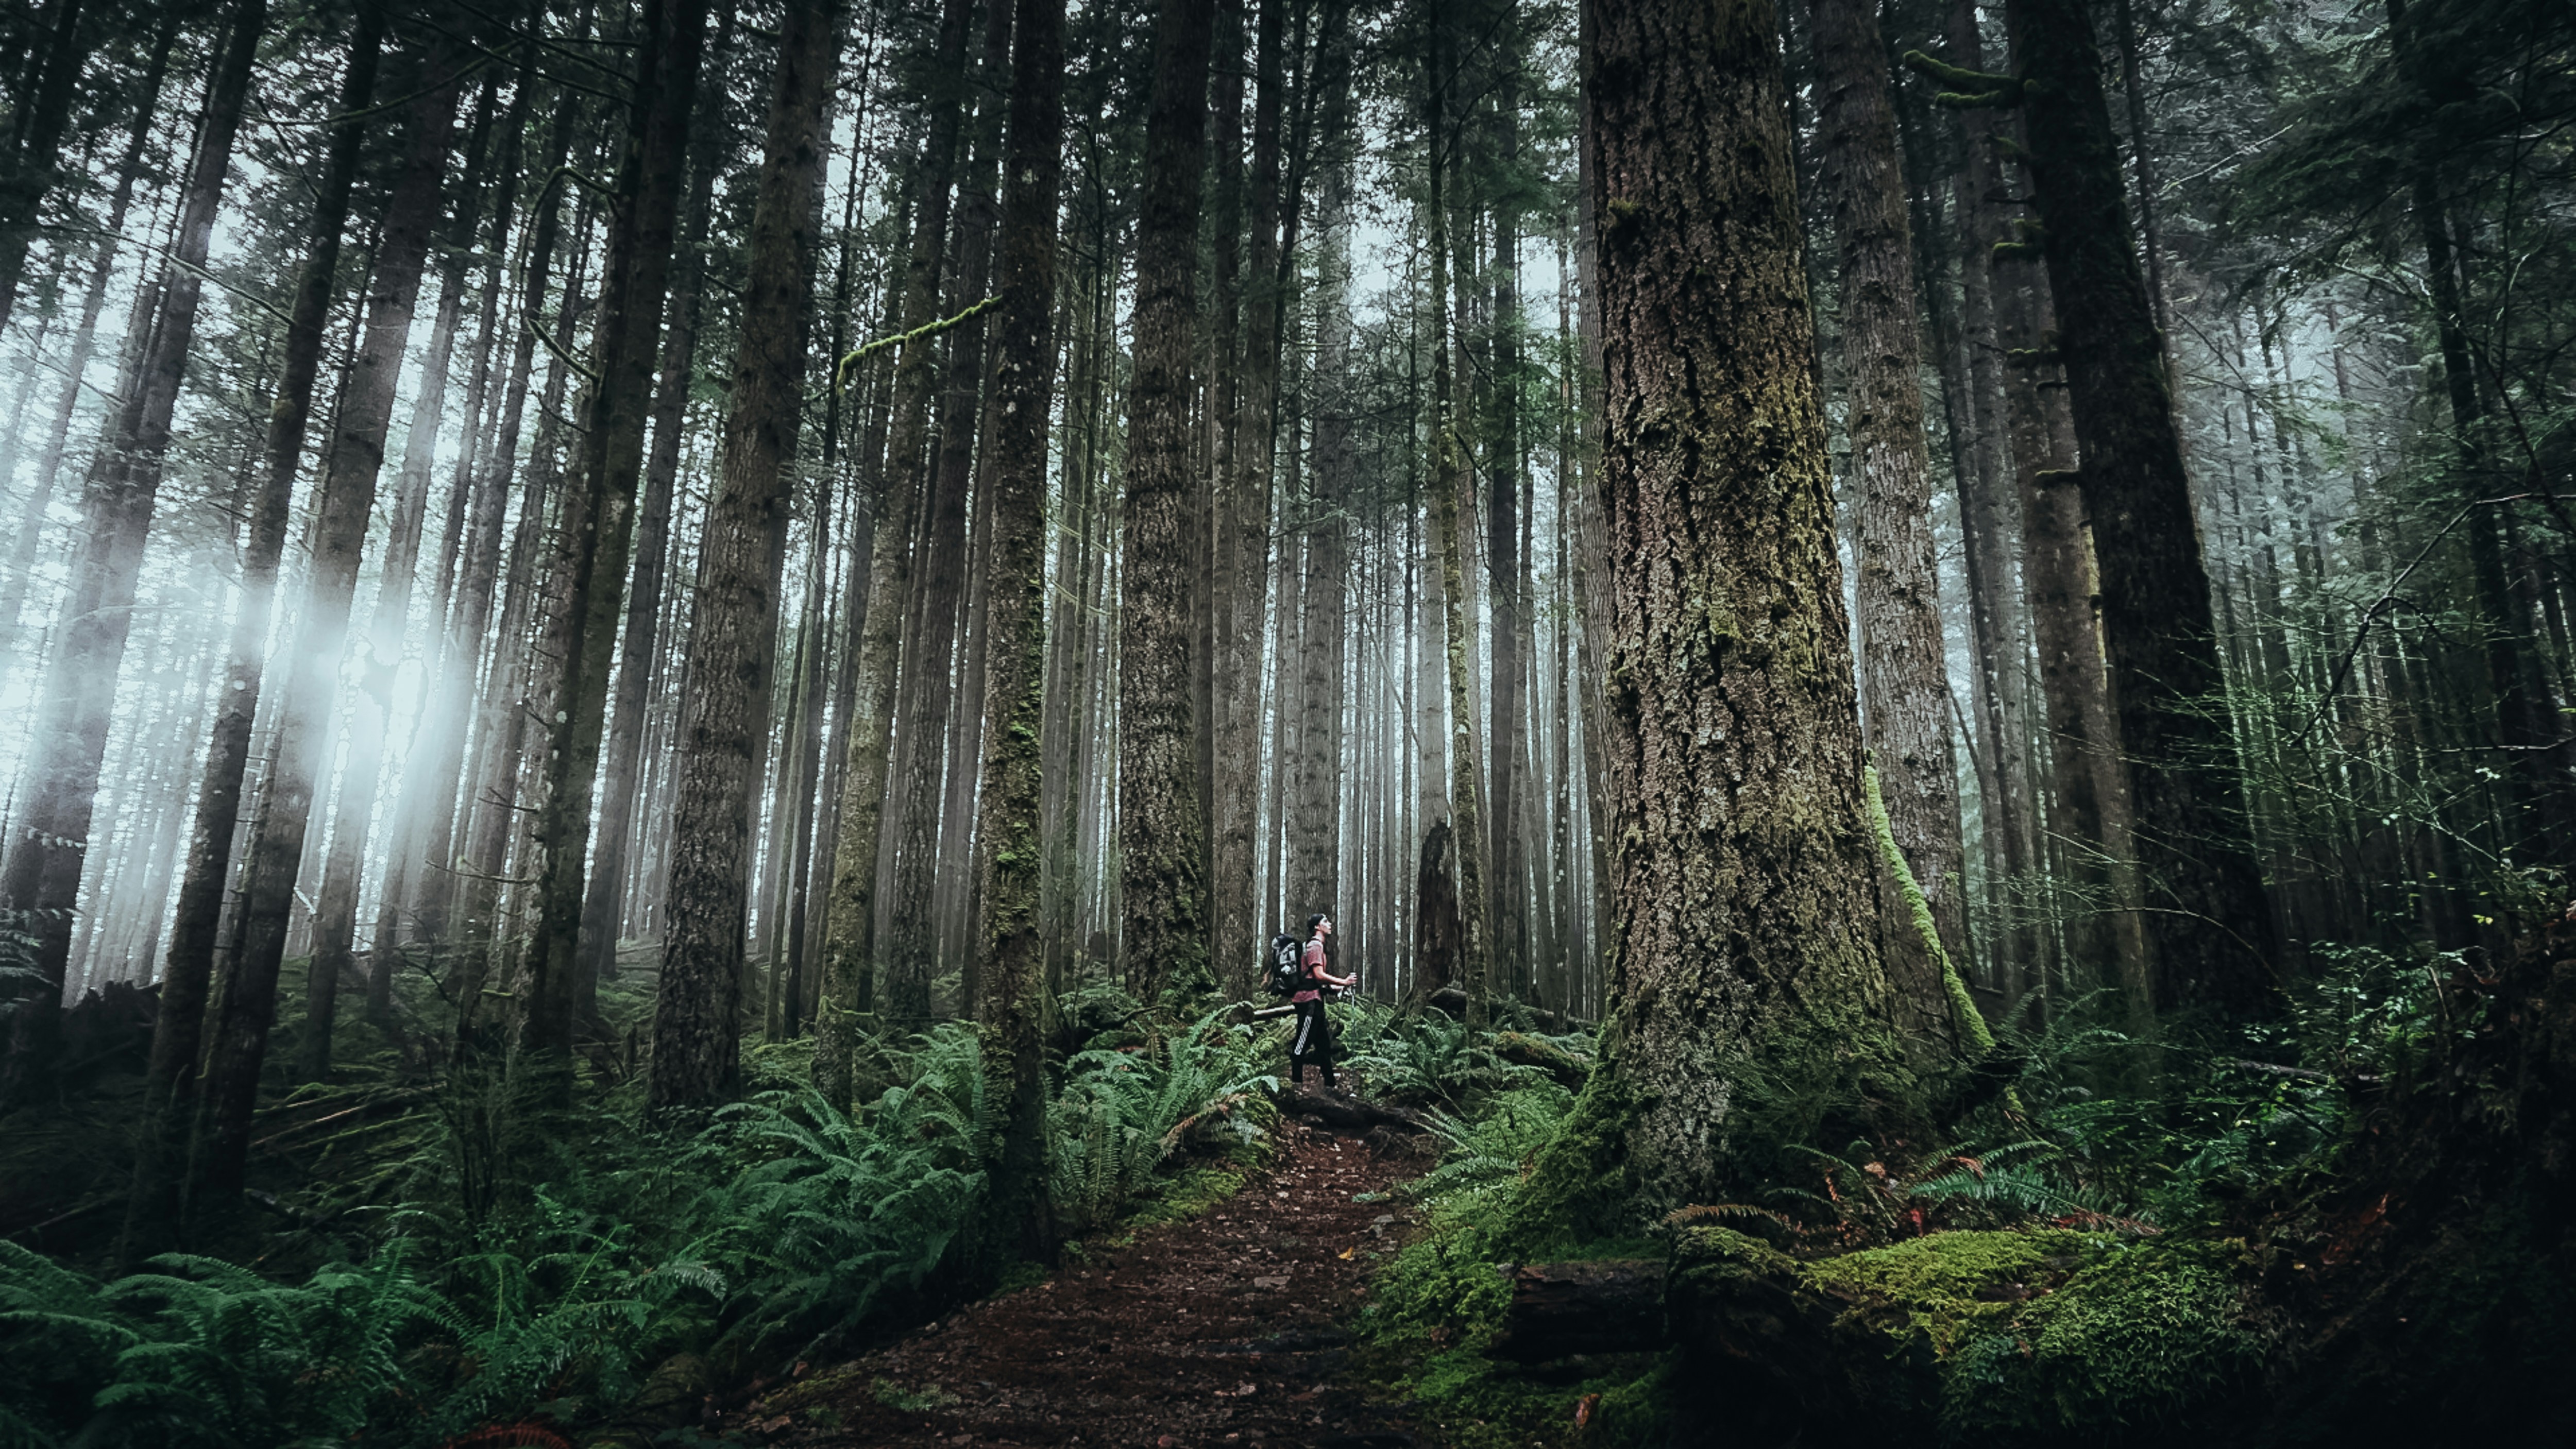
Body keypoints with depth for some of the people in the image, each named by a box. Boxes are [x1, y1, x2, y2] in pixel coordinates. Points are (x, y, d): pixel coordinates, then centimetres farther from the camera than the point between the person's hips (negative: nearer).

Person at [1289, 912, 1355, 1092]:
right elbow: (1319, 975, -20)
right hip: (1309, 999, -11)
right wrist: (1343, 982, -14)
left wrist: (1336, 986, 19)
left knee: (1324, 1044, 11)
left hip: (1314, 999, 11)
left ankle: (1330, 1084, 15)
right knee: (1303, 1042, -6)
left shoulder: (1317, 946, 21)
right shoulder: (1315, 946, -11)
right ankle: (1296, 1082, -2)